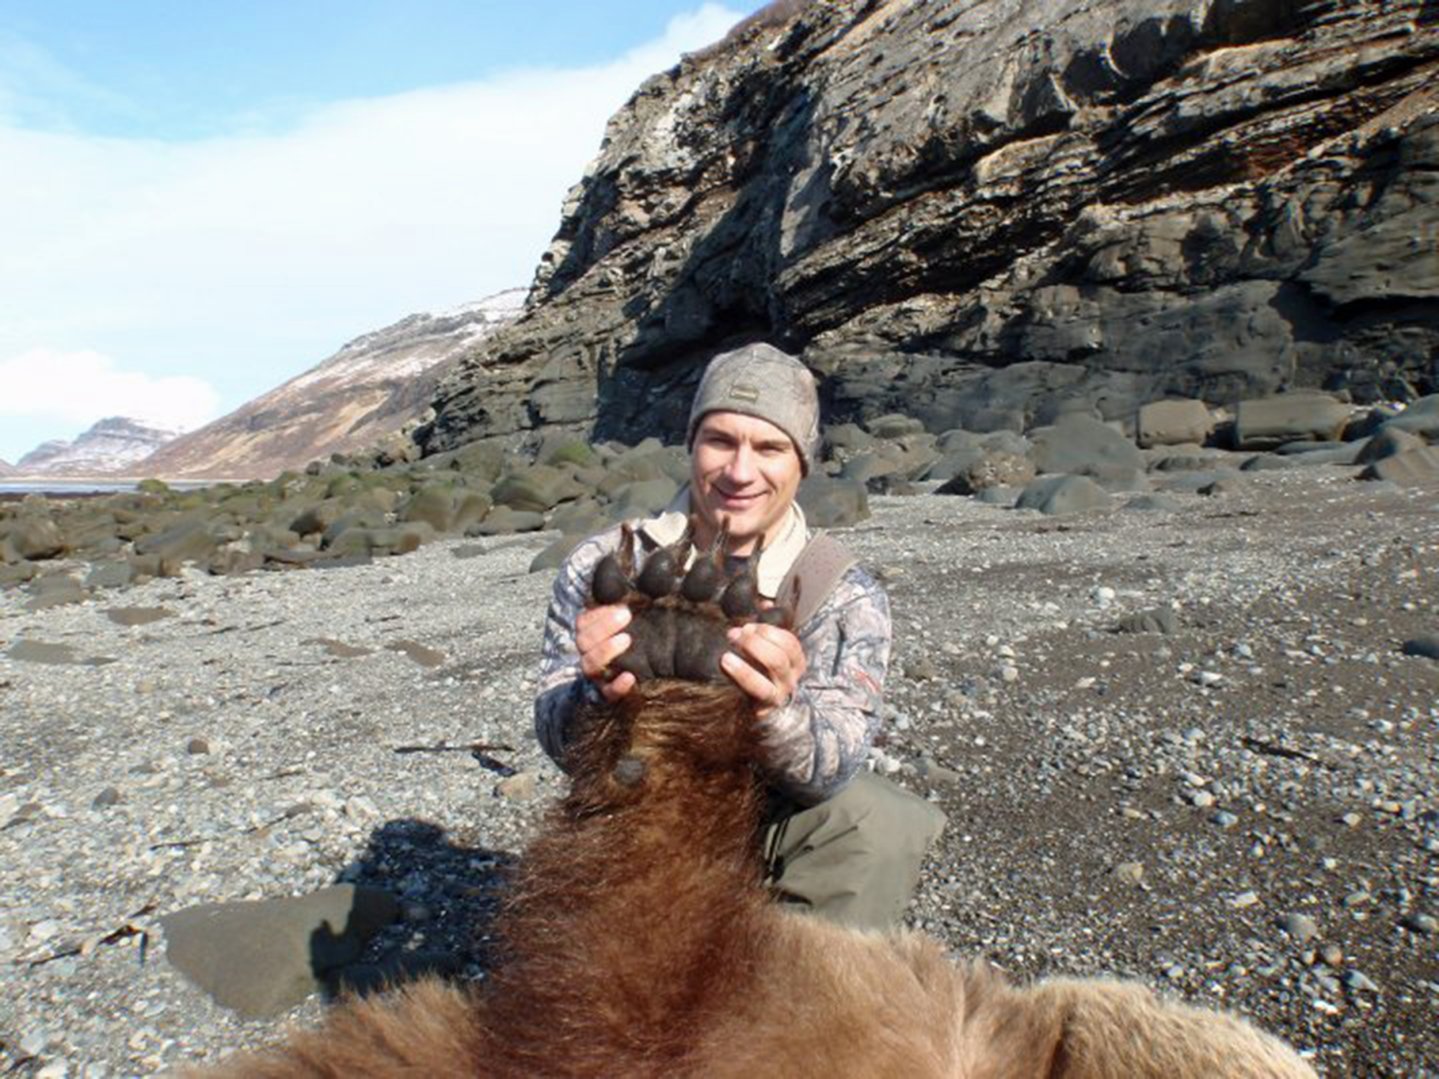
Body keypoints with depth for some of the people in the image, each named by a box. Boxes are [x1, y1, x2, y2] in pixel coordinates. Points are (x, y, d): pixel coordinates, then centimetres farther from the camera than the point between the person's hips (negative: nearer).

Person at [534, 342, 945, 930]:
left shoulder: (846, 596, -9)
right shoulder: (604, 567, -8)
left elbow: (831, 771, -19)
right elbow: (559, 740, -11)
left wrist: (777, 711, -43)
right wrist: (598, 693, -35)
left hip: (772, 829, 0)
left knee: (879, 821, -26)